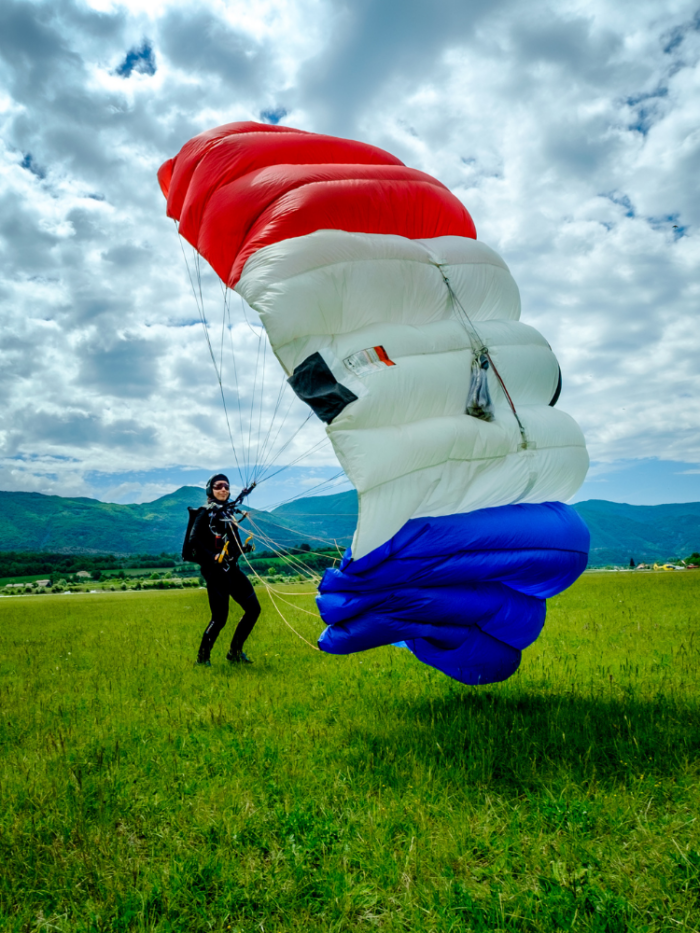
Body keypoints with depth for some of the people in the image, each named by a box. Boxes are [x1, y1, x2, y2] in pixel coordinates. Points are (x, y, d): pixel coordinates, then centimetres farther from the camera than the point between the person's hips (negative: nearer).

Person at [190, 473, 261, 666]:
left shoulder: (228, 512, 15)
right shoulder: (207, 513, -6)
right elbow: (194, 539, -18)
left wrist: (243, 548, 5)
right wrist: (212, 556, -26)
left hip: (232, 569, 8)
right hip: (215, 570, -8)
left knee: (253, 608, 7)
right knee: (220, 618, -8)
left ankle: (235, 652, 19)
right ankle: (202, 657, 12)